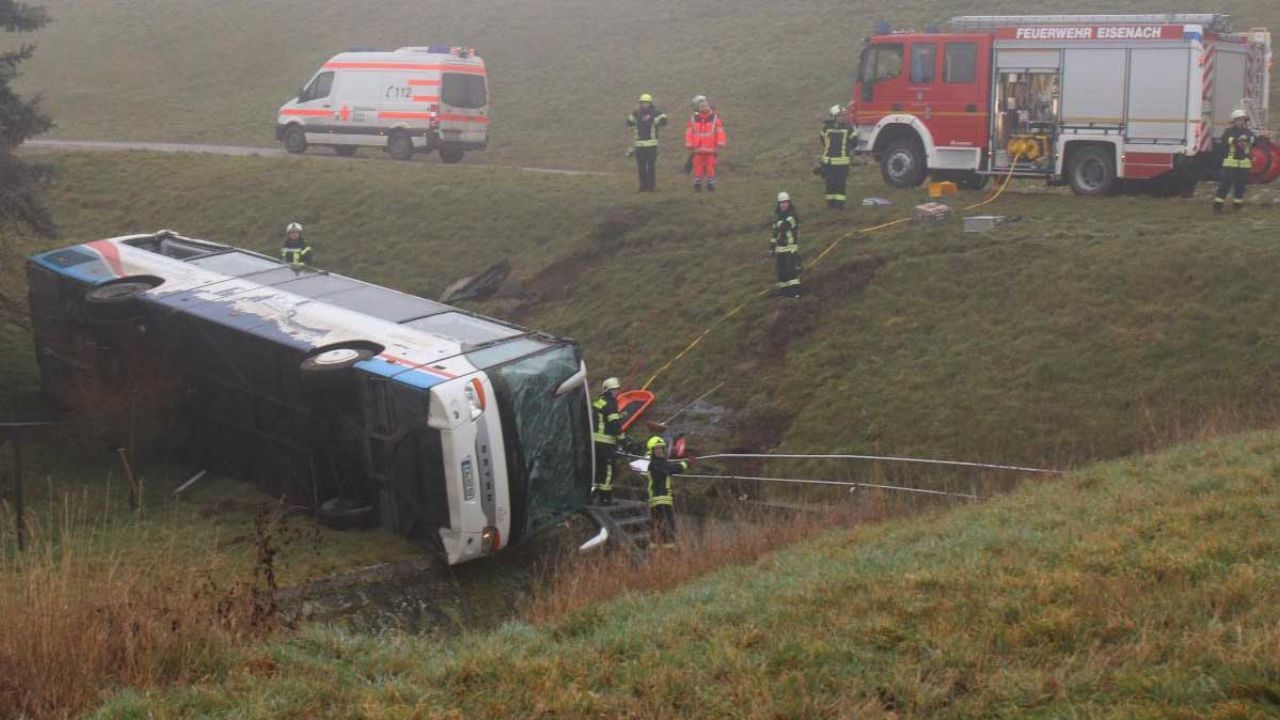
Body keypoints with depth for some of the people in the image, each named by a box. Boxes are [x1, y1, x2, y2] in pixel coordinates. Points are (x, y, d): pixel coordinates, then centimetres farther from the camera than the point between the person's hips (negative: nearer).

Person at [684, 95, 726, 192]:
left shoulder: (715, 117, -1)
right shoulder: (693, 119, 3)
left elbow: (720, 131, -1)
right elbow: (689, 132, 4)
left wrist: (719, 145, -5)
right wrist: (690, 146, 0)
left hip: (710, 149, -1)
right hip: (697, 149, 1)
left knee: (710, 168, 2)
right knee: (698, 168, 3)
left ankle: (711, 185, 10)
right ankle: (697, 186, 11)